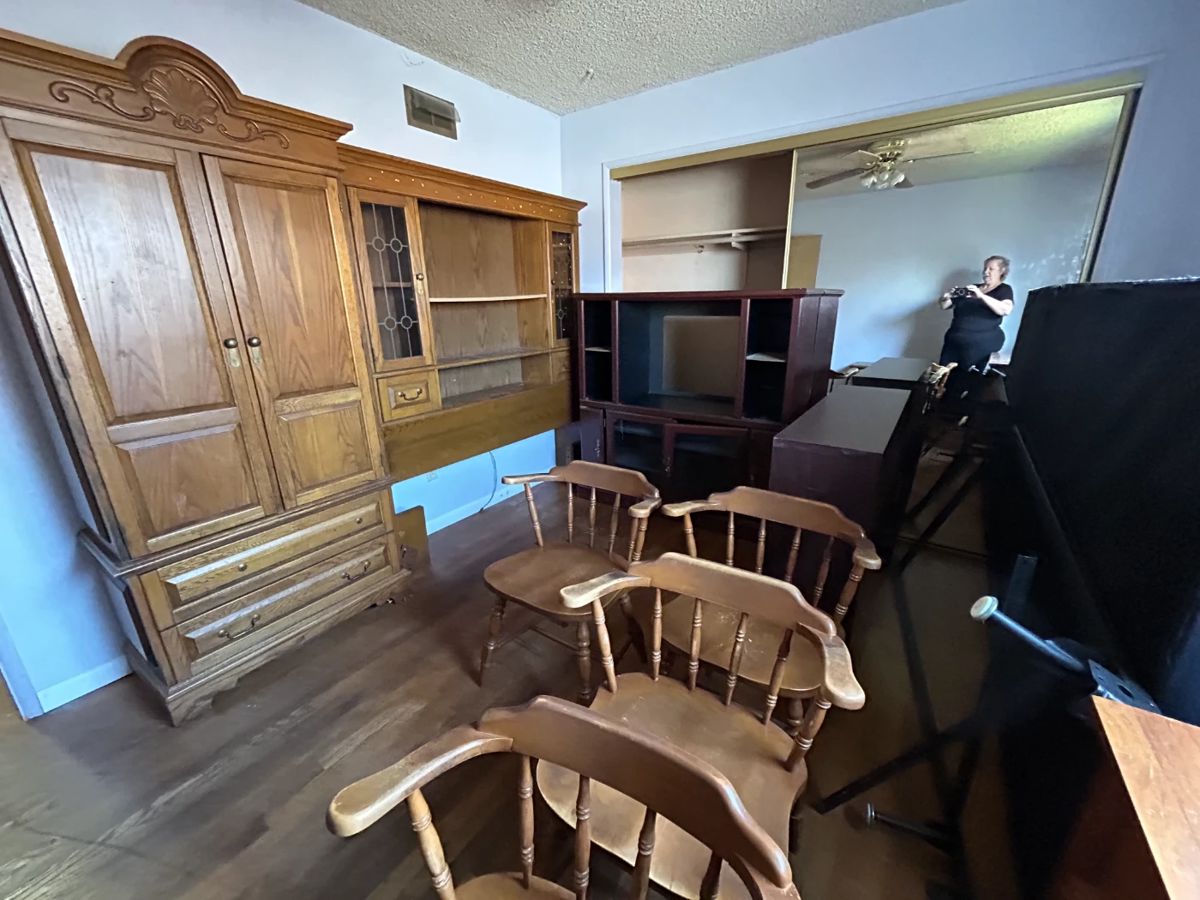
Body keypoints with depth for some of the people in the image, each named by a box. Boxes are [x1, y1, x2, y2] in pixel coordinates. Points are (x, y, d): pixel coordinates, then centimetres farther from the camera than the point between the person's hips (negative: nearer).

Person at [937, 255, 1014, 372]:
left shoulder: (1004, 289, 7)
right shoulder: (972, 288, 19)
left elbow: (1006, 310, -14)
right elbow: (943, 305, 15)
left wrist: (981, 296, -23)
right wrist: (945, 297, -8)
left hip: (983, 345, -4)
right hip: (954, 342, 4)